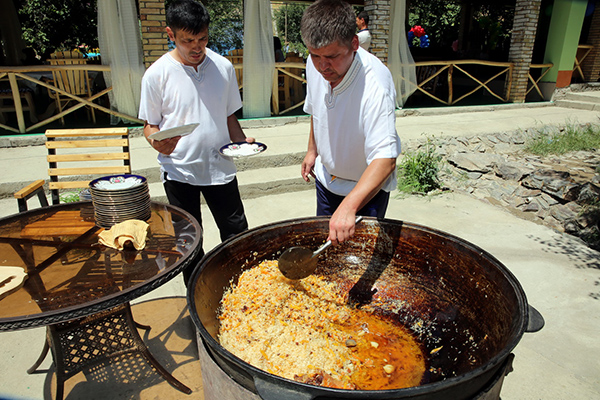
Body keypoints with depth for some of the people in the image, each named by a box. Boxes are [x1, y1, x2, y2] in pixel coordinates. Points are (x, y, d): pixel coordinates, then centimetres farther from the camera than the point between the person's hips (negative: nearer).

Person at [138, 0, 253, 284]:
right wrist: (158, 143, -24)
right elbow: (150, 125, -1)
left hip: (220, 166, 2)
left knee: (237, 234, 11)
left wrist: (241, 141, -9)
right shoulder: (157, 74, -8)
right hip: (179, 169, -2)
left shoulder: (223, 67, 1)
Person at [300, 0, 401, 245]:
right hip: (326, 178, 6)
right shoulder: (315, 65, -15)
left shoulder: (375, 85, -36)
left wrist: (349, 206, -57)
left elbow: (385, 159, -44)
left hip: (368, 187, -5)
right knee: (325, 243, 22)